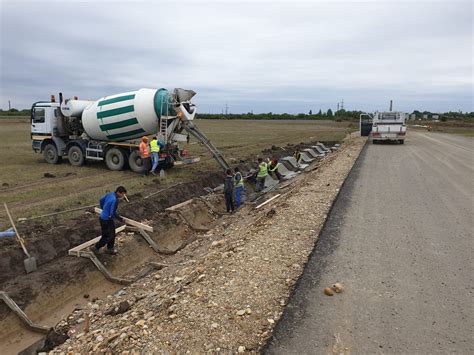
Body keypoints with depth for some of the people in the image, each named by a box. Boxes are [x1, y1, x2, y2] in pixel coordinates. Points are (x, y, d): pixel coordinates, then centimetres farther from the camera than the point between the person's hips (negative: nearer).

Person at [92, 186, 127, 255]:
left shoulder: (110, 194, -1)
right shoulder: (115, 200, -29)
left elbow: (101, 200, 14)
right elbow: (113, 213, -25)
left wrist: (103, 209, 29)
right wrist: (120, 219, -10)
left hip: (103, 217, 10)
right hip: (106, 220, -10)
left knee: (112, 234, 19)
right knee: (107, 236, 6)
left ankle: (110, 249, 33)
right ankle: (95, 247, 23)